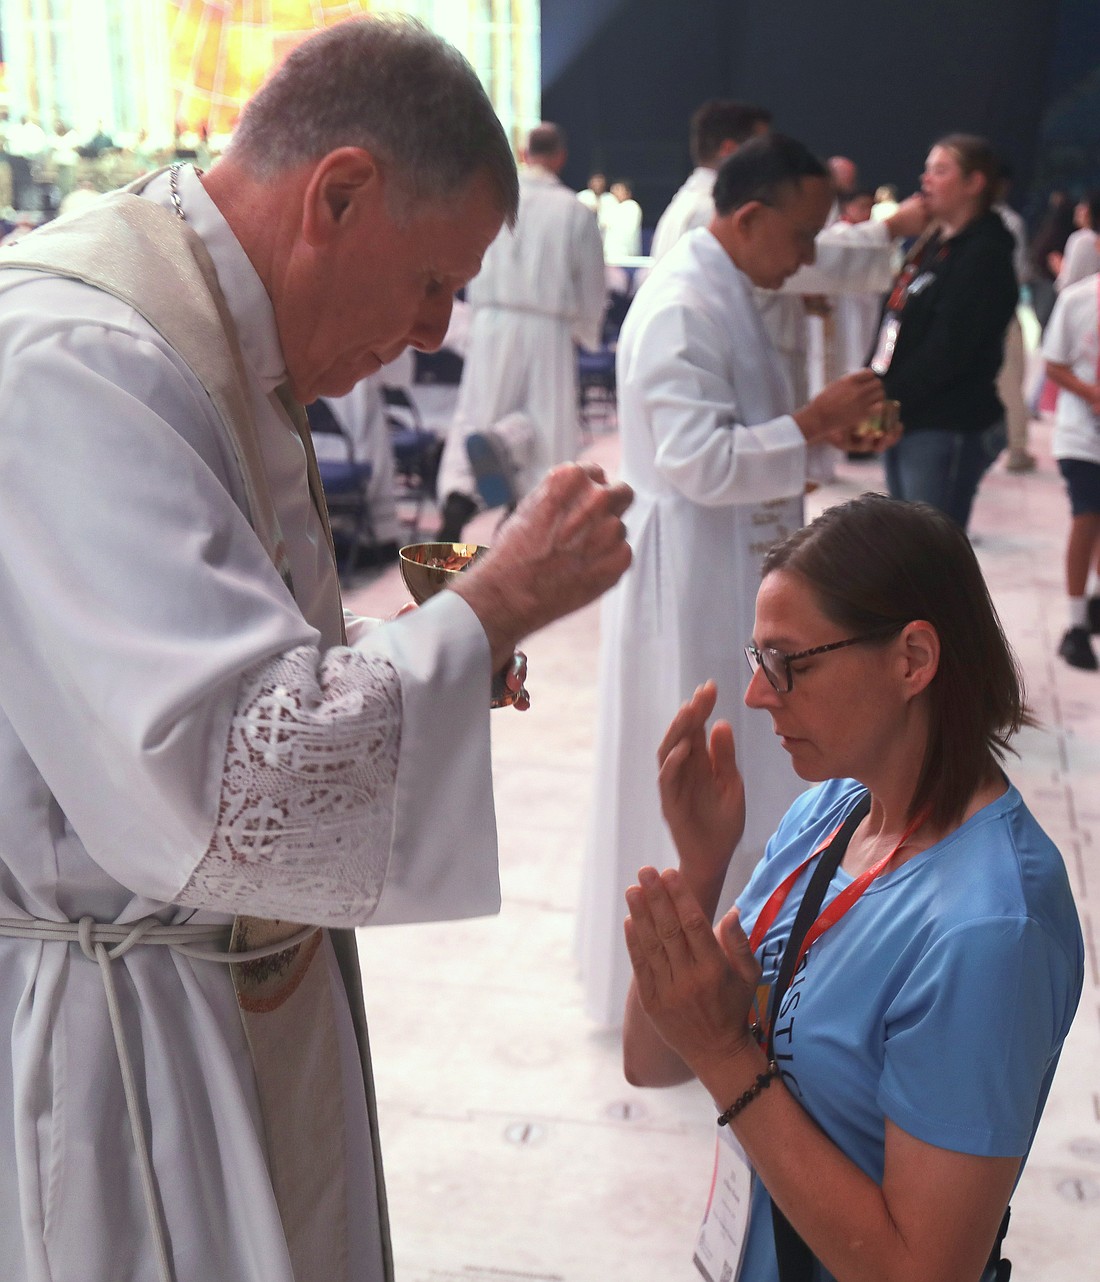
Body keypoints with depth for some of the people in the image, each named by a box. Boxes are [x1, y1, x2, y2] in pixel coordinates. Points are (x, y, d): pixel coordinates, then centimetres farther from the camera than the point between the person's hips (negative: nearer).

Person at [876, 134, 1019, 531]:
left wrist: (887, 400, -17)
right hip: (905, 423, 9)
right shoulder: (931, 245, 16)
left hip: (947, 428, -9)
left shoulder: (985, 255, -11)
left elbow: (948, 349, -19)